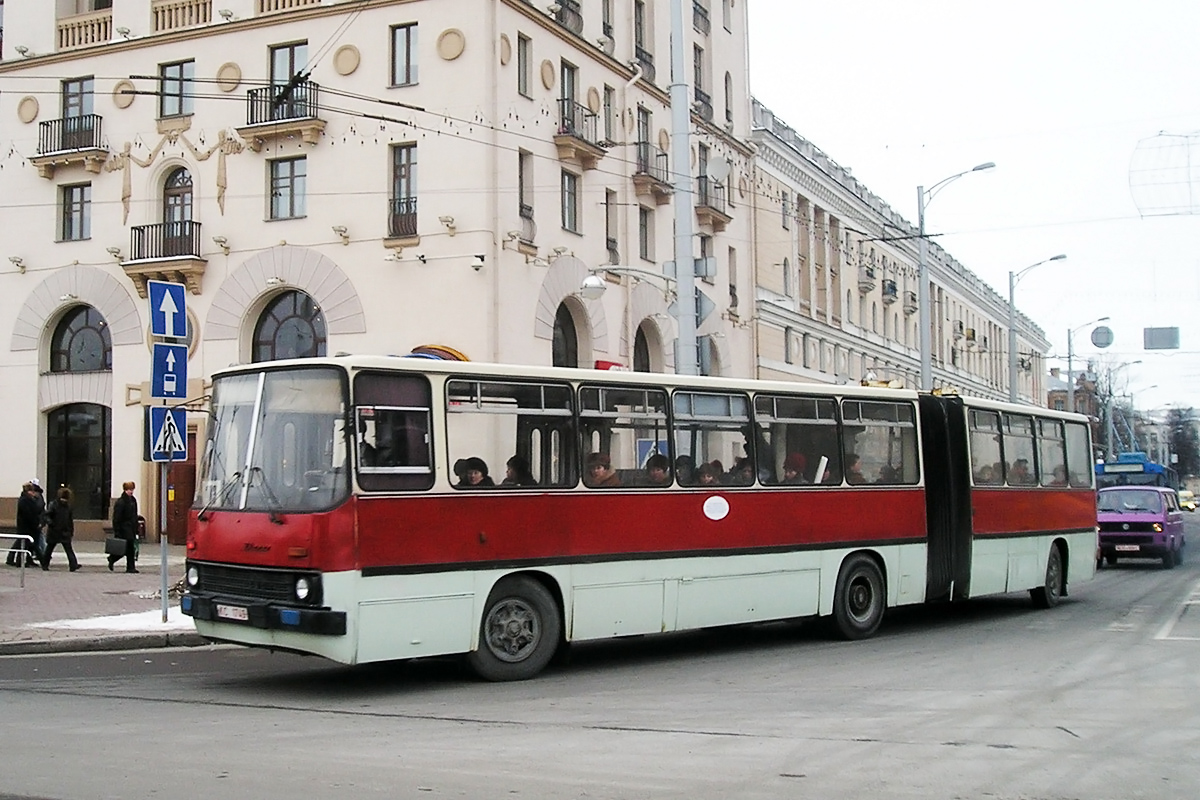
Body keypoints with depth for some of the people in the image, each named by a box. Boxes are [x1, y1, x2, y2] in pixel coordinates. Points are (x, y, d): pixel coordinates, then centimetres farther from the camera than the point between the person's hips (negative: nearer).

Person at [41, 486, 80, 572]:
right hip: (54, 531, -3)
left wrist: (71, 531, 14)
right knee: (49, 548, 11)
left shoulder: (68, 506, 6)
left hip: (65, 532, 3)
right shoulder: (53, 504, -8)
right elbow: (47, 515, -10)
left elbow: (71, 520, 14)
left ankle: (74, 566, -14)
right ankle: (45, 566, 25)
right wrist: (50, 522, -29)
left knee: (69, 549, -6)